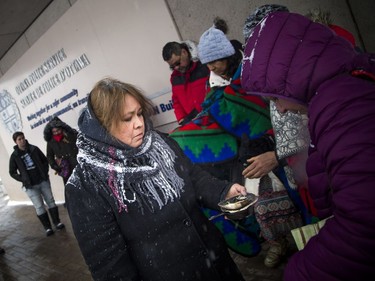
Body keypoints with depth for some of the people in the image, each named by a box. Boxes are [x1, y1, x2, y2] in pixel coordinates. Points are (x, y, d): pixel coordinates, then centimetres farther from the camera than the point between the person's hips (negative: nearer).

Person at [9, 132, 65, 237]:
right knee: (39, 207, 1)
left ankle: (57, 222, 22)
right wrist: (23, 180, -7)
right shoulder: (14, 156, -3)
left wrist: (45, 173, -1)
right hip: (30, 186, -2)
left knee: (50, 201, 9)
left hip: (43, 181, 2)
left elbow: (45, 160, 11)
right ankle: (47, 228, 12)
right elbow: (12, 172, 4)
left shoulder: (34, 149, 0)